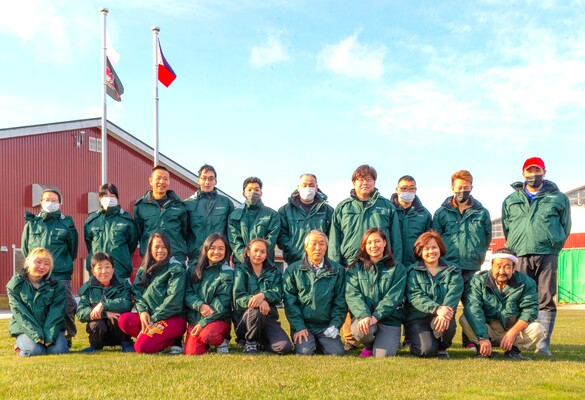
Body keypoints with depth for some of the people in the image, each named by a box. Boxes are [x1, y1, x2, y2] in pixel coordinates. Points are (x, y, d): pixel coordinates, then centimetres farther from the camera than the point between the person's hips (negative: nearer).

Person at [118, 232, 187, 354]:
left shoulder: (176, 269, -5)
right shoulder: (144, 269, 14)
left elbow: (173, 299, -13)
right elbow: (137, 292, 6)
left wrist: (153, 319, -15)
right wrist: (142, 311, -13)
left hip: (174, 317, -6)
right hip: (148, 315, 6)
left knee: (141, 347, -24)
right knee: (123, 320, -22)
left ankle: (173, 342, 2)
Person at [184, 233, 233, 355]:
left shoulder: (227, 273, -4)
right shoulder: (194, 270, 9)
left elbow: (222, 303, -10)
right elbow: (188, 294, 3)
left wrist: (203, 322, -17)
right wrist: (200, 305, -18)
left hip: (219, 319, -3)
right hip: (195, 319, 4)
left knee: (207, 335, -35)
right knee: (192, 352, -17)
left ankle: (222, 341, -1)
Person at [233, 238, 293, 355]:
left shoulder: (274, 272, 14)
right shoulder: (241, 270, 6)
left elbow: (278, 295, -3)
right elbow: (238, 297, -8)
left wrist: (263, 295, -26)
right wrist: (256, 300, -30)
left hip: (268, 317, 2)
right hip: (244, 318, -2)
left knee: (286, 347, -22)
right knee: (256, 310, -38)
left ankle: (259, 342, 9)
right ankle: (250, 342, -8)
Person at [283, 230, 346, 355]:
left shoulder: (337, 270, 6)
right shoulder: (293, 270, 1)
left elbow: (340, 301, 5)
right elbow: (290, 301, -4)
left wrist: (335, 325, -6)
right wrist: (299, 327, -11)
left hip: (326, 325, 2)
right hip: (302, 324, -1)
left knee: (337, 352, -16)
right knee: (304, 352, -22)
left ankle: (319, 343, 16)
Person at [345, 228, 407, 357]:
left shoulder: (398, 269, 5)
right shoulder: (355, 268, 8)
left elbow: (393, 297, -7)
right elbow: (352, 295, -6)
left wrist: (375, 317, -20)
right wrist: (364, 316, -24)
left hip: (389, 318, -1)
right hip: (363, 316, 1)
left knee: (383, 355, -21)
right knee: (360, 331, -33)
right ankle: (369, 346, 4)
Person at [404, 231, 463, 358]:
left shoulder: (453, 272, 8)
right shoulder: (413, 272, 3)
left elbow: (453, 295, -9)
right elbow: (415, 297, -12)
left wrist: (444, 312, -31)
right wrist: (437, 309, -30)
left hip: (441, 316, 2)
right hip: (417, 319, -2)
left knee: (447, 322, -33)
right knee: (427, 350, -25)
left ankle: (442, 348, -1)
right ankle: (414, 343, 12)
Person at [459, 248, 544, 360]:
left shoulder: (526, 283, -4)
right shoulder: (479, 281, -9)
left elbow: (530, 309, -12)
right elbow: (473, 308, -23)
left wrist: (513, 333, -27)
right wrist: (483, 338, -35)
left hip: (514, 329, 1)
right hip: (486, 330, -1)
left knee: (538, 329, -25)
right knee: (464, 319, -27)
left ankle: (513, 350, -2)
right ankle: (482, 349, -7)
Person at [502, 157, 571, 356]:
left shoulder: (558, 198, 12)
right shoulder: (511, 200, 16)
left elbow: (565, 227, 13)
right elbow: (506, 229, 18)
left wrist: (553, 247, 7)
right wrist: (515, 248, 10)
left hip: (547, 255, -1)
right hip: (520, 256, 1)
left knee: (546, 299, -3)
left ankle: (543, 343, -1)